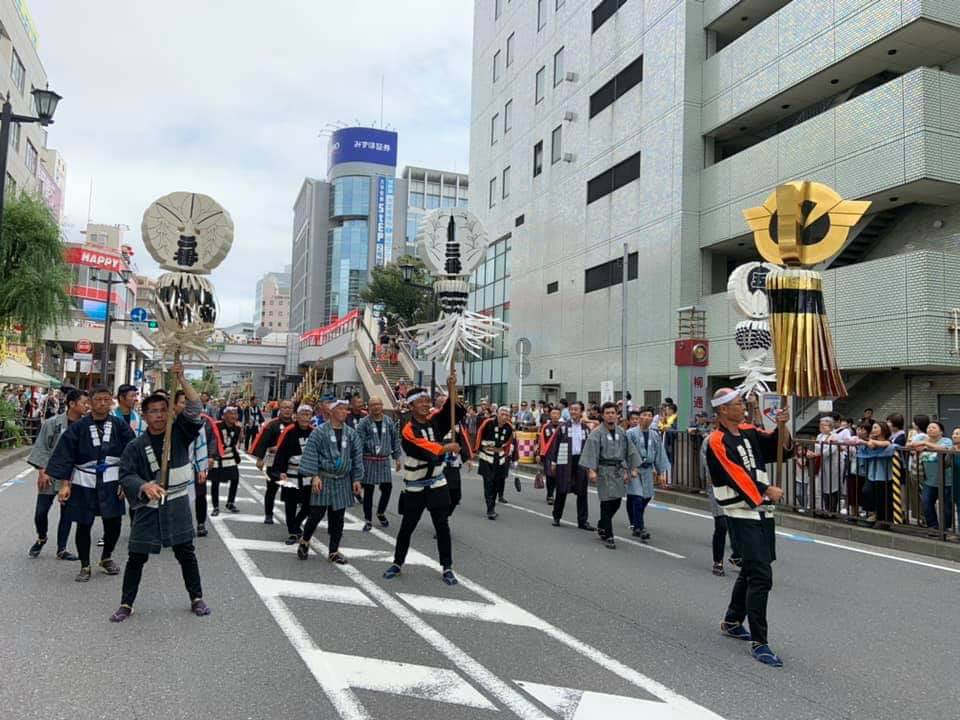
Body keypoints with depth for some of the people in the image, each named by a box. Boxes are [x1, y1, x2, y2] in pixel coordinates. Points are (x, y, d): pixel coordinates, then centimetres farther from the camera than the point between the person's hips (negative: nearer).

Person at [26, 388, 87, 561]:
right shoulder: (53, 423, -9)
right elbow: (41, 448, -5)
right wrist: (42, 471, -11)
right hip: (50, 474, -1)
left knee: (67, 514, 7)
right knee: (40, 512, 5)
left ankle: (61, 549, 21)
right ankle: (41, 538, 35)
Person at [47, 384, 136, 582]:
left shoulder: (119, 425, -3)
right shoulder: (78, 427, -5)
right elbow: (65, 456, -3)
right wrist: (65, 484, -7)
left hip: (111, 482, 1)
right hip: (84, 482, -1)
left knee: (114, 523, 1)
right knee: (84, 525, 6)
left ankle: (106, 558, 28)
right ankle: (85, 566, 25)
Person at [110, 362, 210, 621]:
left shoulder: (179, 433, -1)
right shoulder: (136, 446, -3)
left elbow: (194, 406, -11)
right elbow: (126, 475, -9)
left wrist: (181, 379, -18)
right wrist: (145, 486, -28)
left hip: (177, 505, 0)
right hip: (148, 507, 0)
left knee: (186, 553, 10)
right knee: (137, 557, 7)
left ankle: (196, 598, 23)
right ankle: (126, 604, 22)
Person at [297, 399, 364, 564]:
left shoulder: (351, 433, 5)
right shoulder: (320, 431, -7)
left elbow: (357, 456, 8)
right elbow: (311, 453, -9)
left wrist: (356, 479, 5)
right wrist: (314, 476, -15)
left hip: (343, 481, 4)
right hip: (324, 479, -4)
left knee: (337, 517, 8)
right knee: (317, 514, -2)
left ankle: (334, 551, 20)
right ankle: (304, 541, 25)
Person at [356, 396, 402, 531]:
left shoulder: (389, 421, 5)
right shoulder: (363, 423, -7)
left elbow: (395, 439, 12)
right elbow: (358, 443, -10)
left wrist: (397, 458, 11)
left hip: (384, 461, 3)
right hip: (369, 461, -3)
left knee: (387, 488, 4)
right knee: (368, 491, 3)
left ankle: (381, 513, 31)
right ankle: (368, 520, 15)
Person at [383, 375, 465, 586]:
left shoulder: (435, 421, -1)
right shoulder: (408, 431, -16)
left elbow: (454, 411, -14)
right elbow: (425, 451, -27)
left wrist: (451, 389, -27)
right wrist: (447, 448, -20)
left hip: (437, 484, 3)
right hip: (415, 487, -3)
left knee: (442, 527, 6)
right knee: (407, 527, 10)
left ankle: (447, 568, 15)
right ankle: (397, 564, 28)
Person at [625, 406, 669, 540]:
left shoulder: (655, 435, 7)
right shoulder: (631, 433, -8)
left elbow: (659, 454, 11)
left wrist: (661, 473, 10)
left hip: (647, 470, 5)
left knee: (647, 497, 12)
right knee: (637, 498, -12)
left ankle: (635, 523, 35)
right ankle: (639, 528, -7)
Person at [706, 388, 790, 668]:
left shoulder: (750, 432, 10)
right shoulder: (717, 442, -12)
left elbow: (781, 448, 5)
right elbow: (736, 474, -19)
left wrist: (782, 426, -10)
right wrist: (767, 491, -16)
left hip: (763, 512, 8)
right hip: (742, 515, -8)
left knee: (752, 569, 19)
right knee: (761, 576, -12)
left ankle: (731, 622, 36)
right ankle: (758, 643, -4)